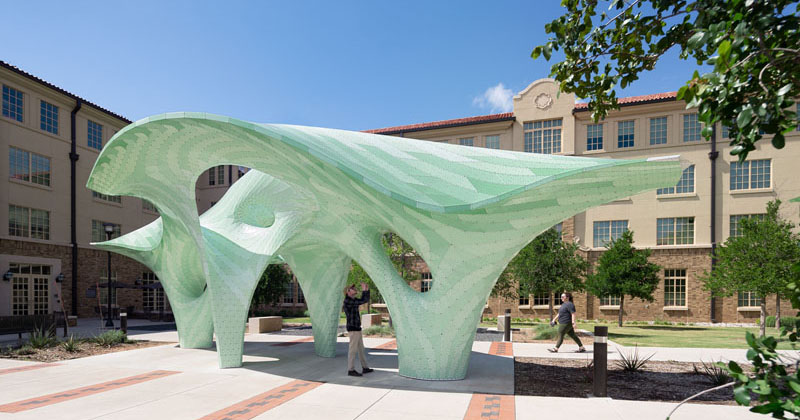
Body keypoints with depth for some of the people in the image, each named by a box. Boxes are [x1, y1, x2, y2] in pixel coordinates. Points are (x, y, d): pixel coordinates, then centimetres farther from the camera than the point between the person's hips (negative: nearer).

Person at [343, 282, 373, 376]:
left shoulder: (353, 300, 15)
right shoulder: (347, 300, -15)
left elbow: (366, 300, 20)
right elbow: (362, 301, -21)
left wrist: (367, 290, 9)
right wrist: (364, 290, -11)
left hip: (357, 329, 10)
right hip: (353, 329, -10)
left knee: (361, 349, 14)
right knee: (353, 349, -6)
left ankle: (364, 368, 22)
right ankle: (351, 370, 0)